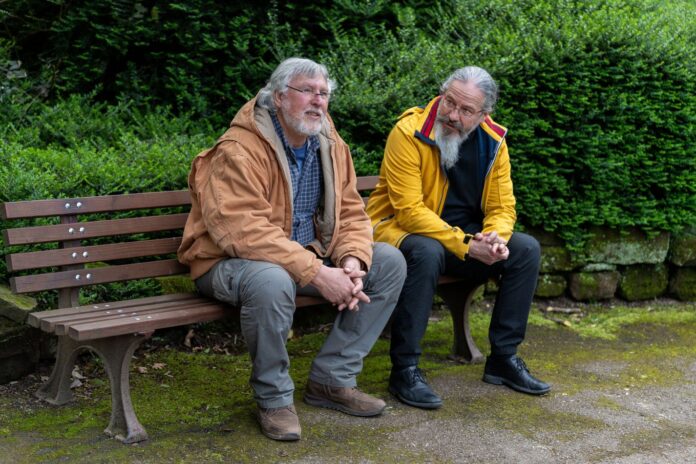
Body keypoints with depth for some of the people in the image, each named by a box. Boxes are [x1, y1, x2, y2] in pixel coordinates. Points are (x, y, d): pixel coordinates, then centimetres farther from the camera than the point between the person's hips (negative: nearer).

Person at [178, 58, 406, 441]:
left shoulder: (331, 146, 3)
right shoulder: (239, 150, -21)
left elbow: (351, 214, 4)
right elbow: (244, 231, -31)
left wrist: (352, 261, -19)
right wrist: (317, 273, -35)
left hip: (310, 256, 8)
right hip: (233, 261, -7)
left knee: (389, 262, -4)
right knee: (272, 281, -41)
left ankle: (331, 379, 0)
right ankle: (274, 398, -15)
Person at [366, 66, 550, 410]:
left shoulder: (493, 141, -2)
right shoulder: (409, 132, -20)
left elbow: (502, 207, 1)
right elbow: (409, 210, -25)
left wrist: (495, 238, -23)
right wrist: (465, 245, -30)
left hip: (468, 237, 6)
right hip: (399, 229, -6)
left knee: (526, 249, -10)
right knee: (427, 253, -38)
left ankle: (503, 358, 0)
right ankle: (404, 369, -27)